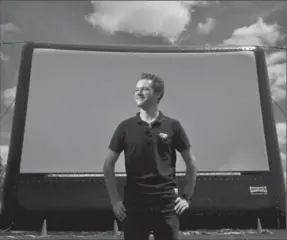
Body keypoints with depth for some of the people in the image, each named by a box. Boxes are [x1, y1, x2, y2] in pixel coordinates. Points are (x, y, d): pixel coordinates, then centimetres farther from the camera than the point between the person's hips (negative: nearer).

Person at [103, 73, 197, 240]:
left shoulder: (173, 126, -1)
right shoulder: (126, 127, 1)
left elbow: (191, 163, 7)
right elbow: (108, 165, 6)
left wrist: (187, 197, 4)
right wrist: (115, 200, 2)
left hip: (166, 204, 0)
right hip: (134, 204, 1)